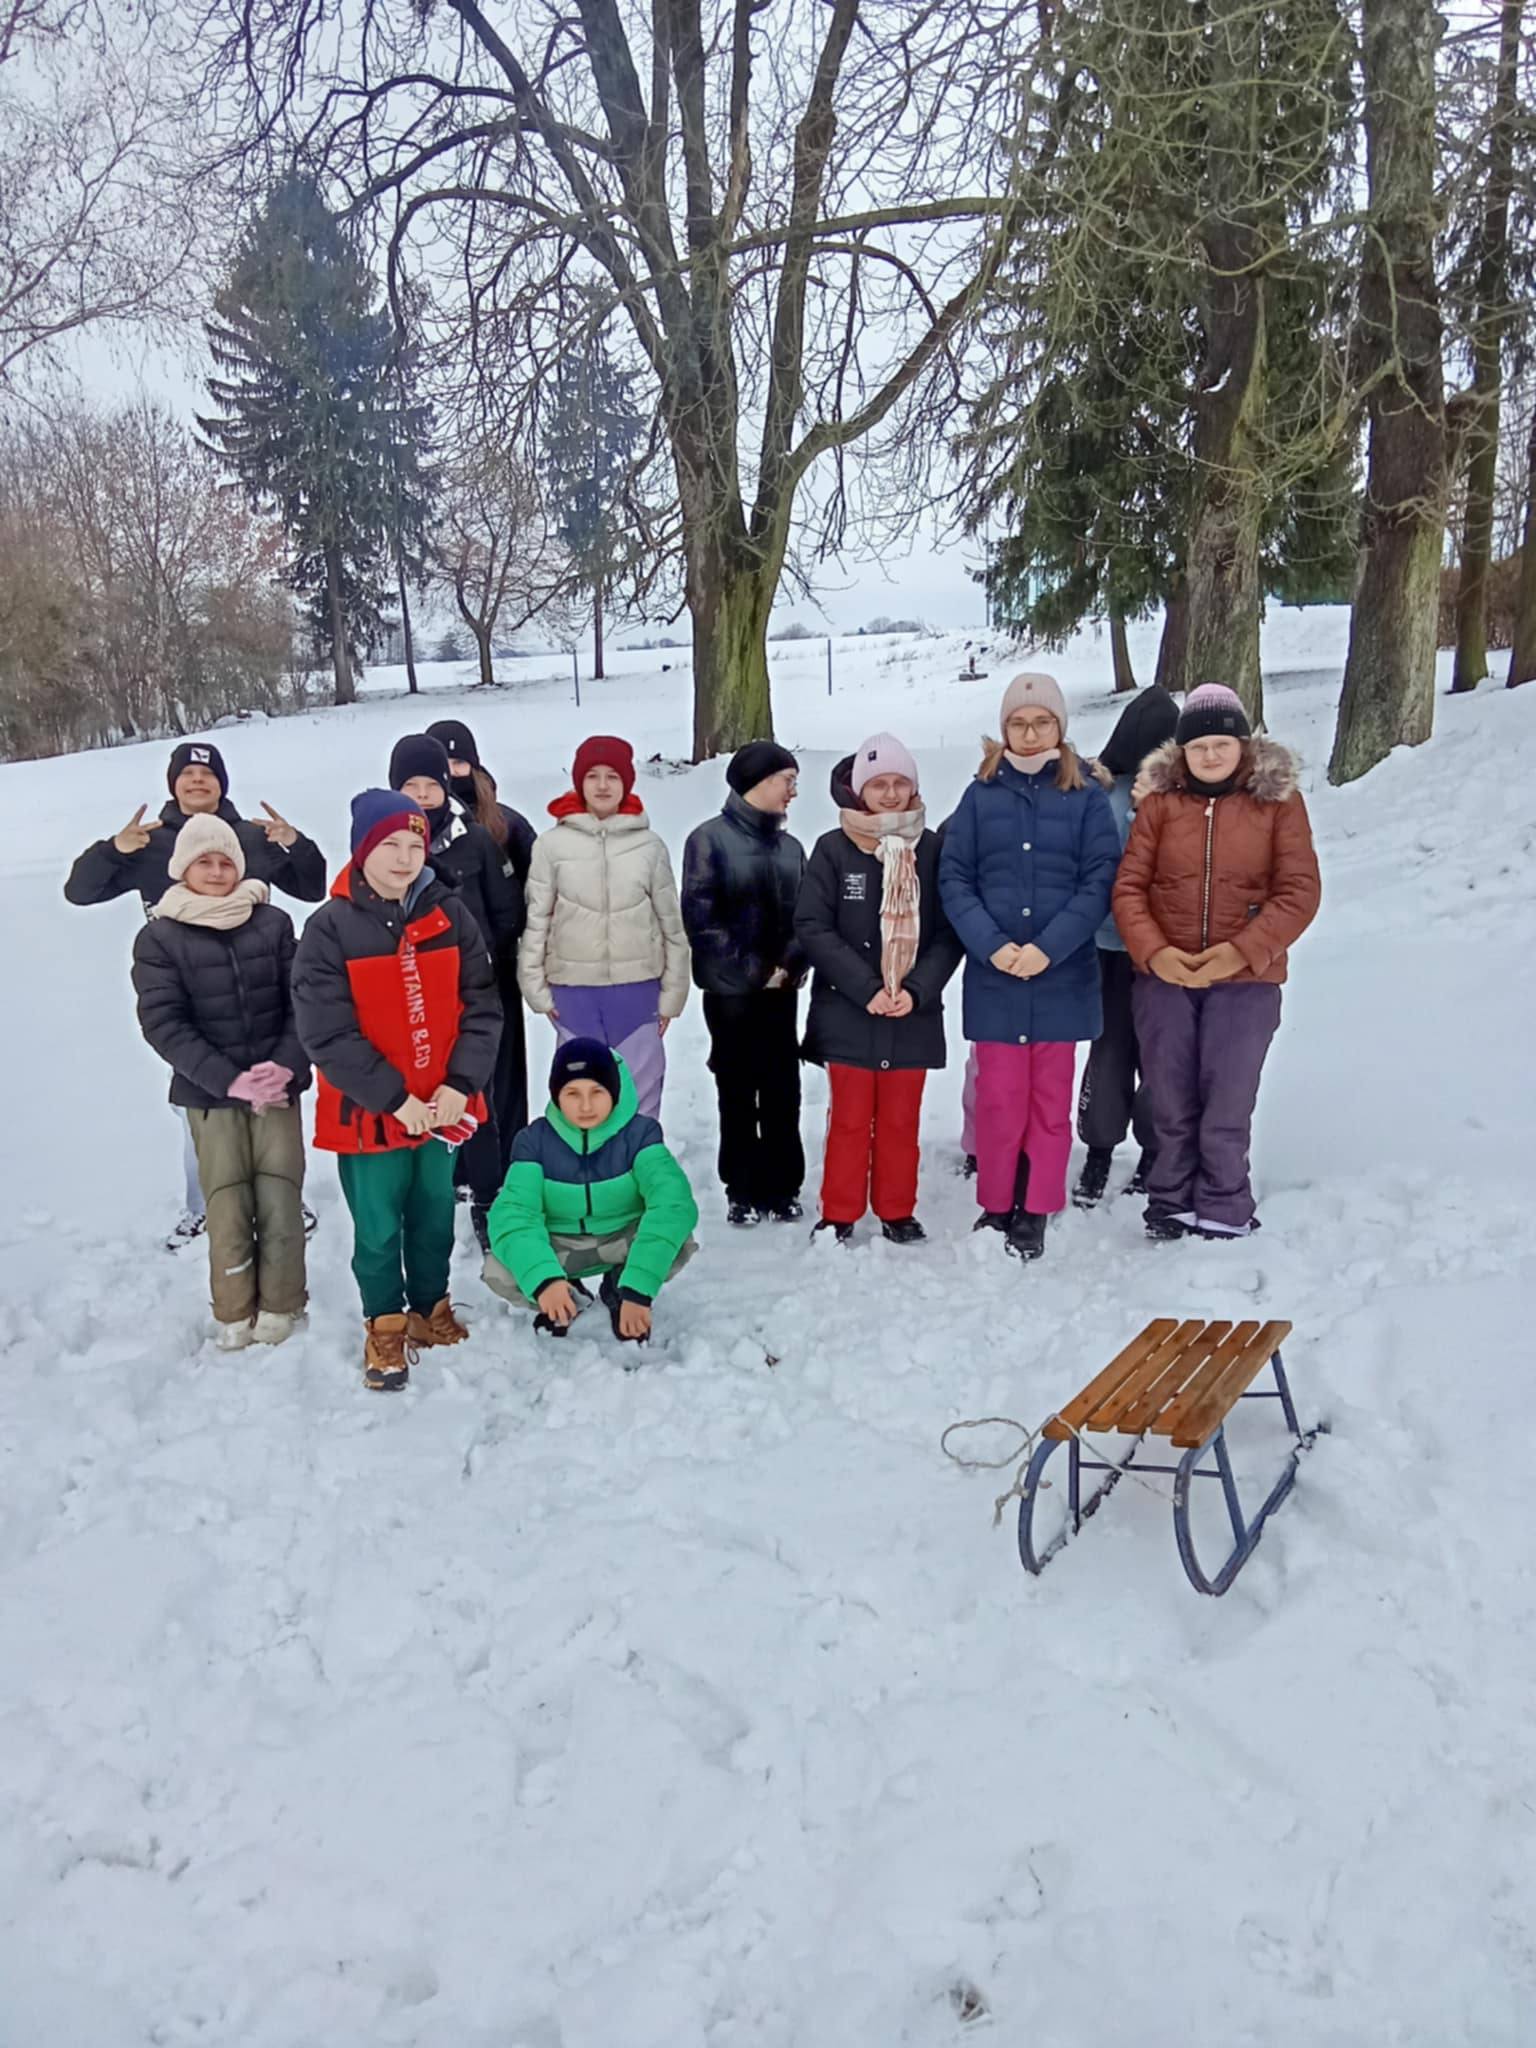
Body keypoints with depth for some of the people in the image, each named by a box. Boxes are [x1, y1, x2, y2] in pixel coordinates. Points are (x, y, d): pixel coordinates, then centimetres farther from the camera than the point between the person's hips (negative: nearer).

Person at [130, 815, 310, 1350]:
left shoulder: (273, 923, 6)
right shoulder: (159, 938, 1)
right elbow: (163, 1023, -5)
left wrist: (286, 1066, -13)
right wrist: (230, 1081, -15)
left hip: (278, 1087, 1)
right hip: (209, 1095, -1)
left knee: (281, 1200, -2)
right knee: (227, 1205, -2)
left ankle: (279, 1309, 15)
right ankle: (234, 1315, 16)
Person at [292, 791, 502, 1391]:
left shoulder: (449, 915, -2)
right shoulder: (330, 929, -12)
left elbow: (481, 1007, -1)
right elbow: (327, 1035, -15)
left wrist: (461, 1083, -13)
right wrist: (393, 1098, -17)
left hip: (444, 1107, 3)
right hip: (368, 1113, -3)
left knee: (435, 1218, 18)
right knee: (378, 1230, 9)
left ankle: (429, 1309, 39)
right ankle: (385, 1327, 30)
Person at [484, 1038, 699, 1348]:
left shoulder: (639, 1133, -20)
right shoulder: (536, 1140, -16)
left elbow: (674, 1204, -34)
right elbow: (512, 1214, -26)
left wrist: (638, 1289, -46)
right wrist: (543, 1279, -47)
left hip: (623, 1242, -1)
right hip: (559, 1249, 1)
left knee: (678, 1244, -32)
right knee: (498, 1272, -28)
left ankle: (618, 1290, 3)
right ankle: (566, 1299, 7)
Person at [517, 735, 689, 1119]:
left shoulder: (649, 845, 1)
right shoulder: (552, 844, -1)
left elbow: (671, 923, 5)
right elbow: (536, 920, 2)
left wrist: (672, 992, 4)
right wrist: (536, 987, 0)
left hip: (637, 987, 0)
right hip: (573, 989, 0)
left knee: (640, 1095, 4)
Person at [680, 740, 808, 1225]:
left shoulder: (790, 846, 9)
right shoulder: (710, 839, -6)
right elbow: (700, 918, -11)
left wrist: (789, 966, -8)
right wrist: (752, 970, -12)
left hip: (781, 990, 4)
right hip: (731, 992, -4)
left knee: (783, 1092, 6)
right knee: (738, 1094, 5)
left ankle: (782, 1188, 17)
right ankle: (743, 1191, 15)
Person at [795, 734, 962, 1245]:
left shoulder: (932, 849, 1)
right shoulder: (833, 849, -3)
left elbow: (949, 932, 1)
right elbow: (812, 927, -7)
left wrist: (917, 990, -12)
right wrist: (865, 989, -14)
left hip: (914, 1012, 2)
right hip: (848, 1012, -1)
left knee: (900, 1121, 11)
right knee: (850, 1119, 5)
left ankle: (897, 1214, 24)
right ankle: (839, 1215, 17)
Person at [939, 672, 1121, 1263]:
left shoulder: (1086, 796, 3)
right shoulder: (981, 794, 6)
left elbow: (1100, 880, -4)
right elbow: (954, 879, 1)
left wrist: (1048, 948, -15)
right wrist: (992, 946, -13)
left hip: (1062, 975, 0)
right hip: (993, 975, 1)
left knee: (1050, 1099, 6)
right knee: (998, 1097, 3)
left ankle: (1035, 1214, 16)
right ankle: (996, 1208, 18)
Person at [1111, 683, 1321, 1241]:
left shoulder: (1279, 800, 1)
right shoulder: (1160, 802, 4)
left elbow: (1300, 891, -4)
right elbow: (1128, 886, 1)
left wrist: (1244, 951, -16)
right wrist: (1153, 951, -15)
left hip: (1245, 981, -1)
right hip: (1163, 977, 2)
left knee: (1227, 1109, 0)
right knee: (1171, 1106, 10)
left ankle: (1224, 1218, 16)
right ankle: (1170, 1211, 24)